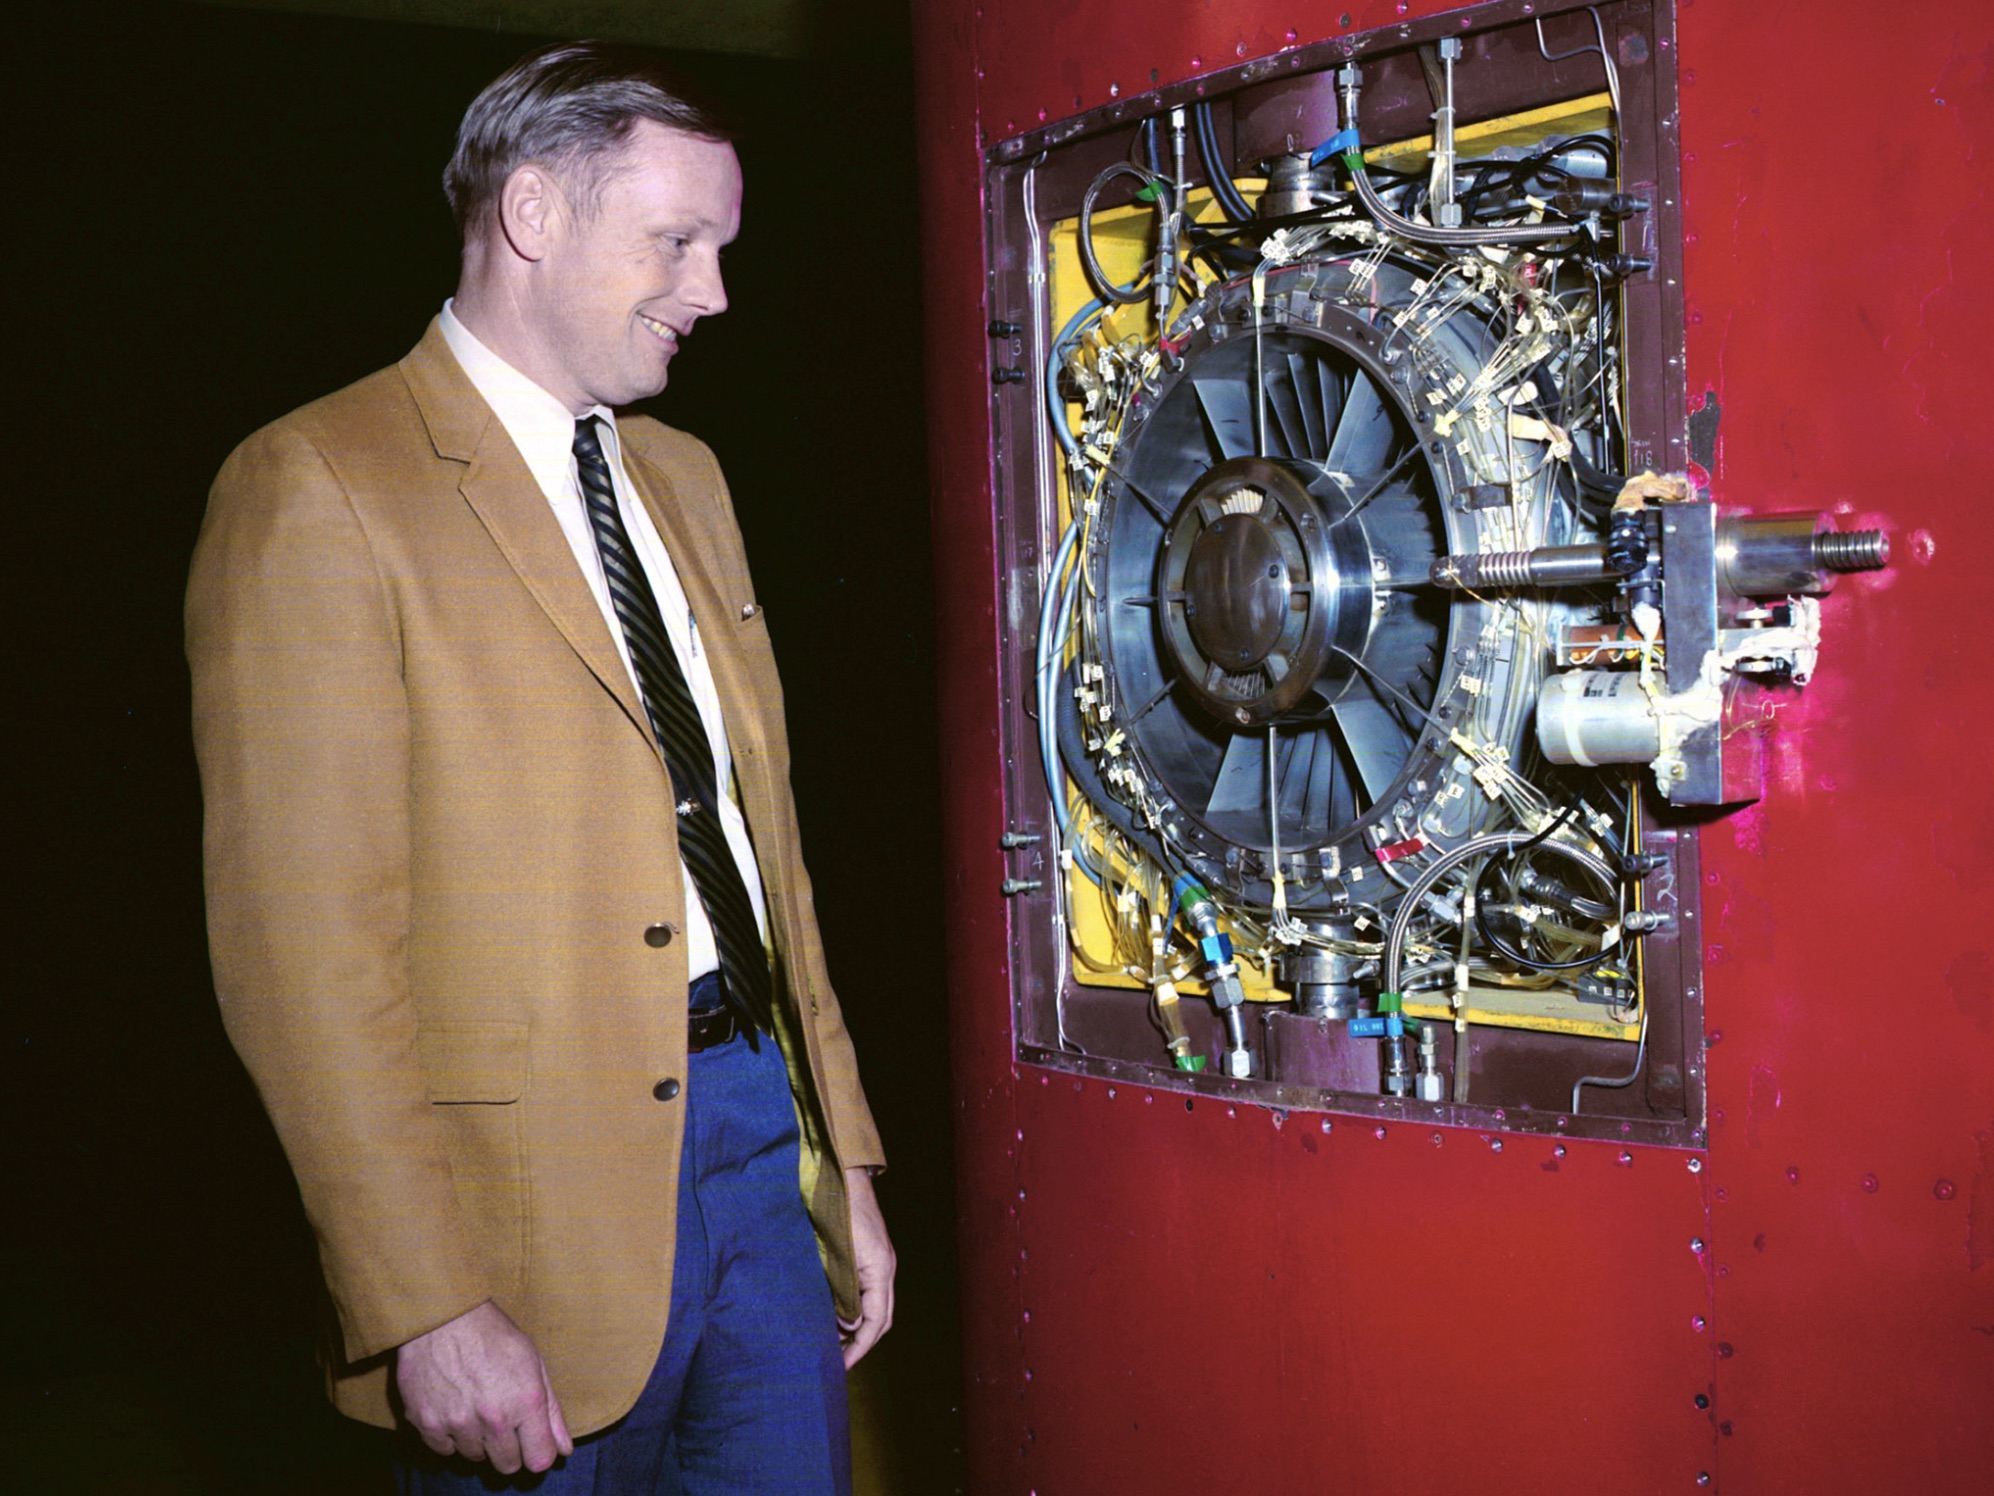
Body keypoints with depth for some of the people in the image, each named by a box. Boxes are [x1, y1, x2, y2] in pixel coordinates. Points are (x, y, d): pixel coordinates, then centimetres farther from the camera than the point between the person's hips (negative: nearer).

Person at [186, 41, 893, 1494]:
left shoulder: (683, 477, 14)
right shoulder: (319, 491, -11)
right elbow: (306, 942, -15)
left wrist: (846, 1155, 14)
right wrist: (427, 1311, -19)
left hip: (758, 1118, 7)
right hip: (549, 1189, -6)